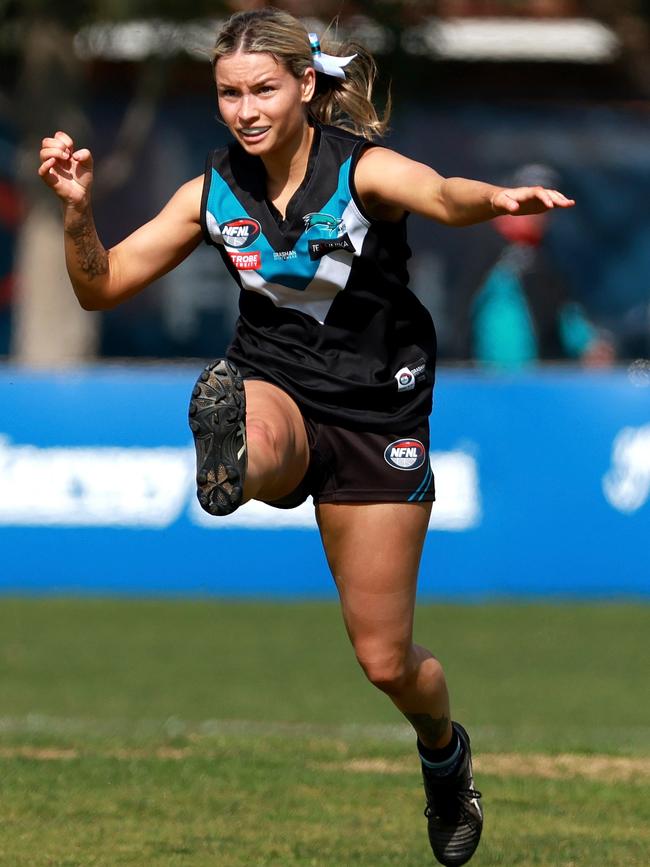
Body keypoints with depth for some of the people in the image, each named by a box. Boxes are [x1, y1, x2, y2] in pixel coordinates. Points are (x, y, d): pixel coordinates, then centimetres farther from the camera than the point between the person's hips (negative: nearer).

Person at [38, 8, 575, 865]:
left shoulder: (364, 170, -15)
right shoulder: (214, 193, -2)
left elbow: (442, 195, -38)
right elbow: (103, 286, 2)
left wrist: (493, 199, -62)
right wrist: (78, 209, -18)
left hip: (375, 415, -2)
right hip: (274, 387, 3)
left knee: (385, 660, 7)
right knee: (259, 445, -40)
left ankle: (445, 750, 34)